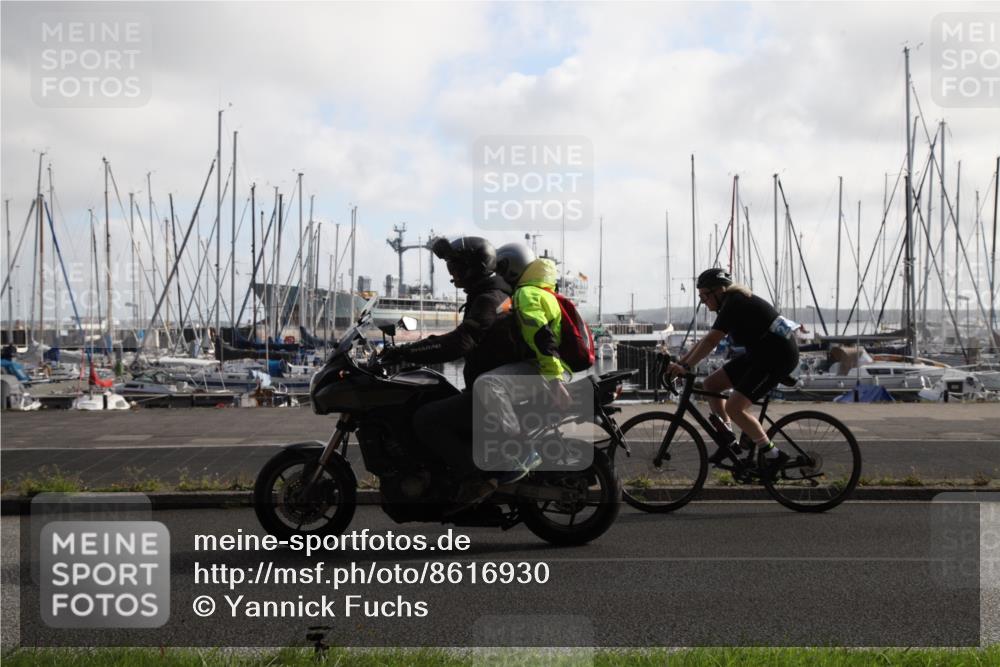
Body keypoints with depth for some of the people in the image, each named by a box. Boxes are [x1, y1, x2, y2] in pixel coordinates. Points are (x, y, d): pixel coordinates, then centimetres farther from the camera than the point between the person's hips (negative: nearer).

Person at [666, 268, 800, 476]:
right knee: (710, 385, 7)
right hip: (759, 354, 10)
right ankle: (729, 442, 12)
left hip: (778, 356, -10)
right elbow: (707, 340, 14)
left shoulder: (734, 304, -19)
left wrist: (686, 367, -25)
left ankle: (772, 455, -7)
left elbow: (711, 341, -26)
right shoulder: (732, 301, 11)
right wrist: (680, 362, 9)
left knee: (734, 407, -18)